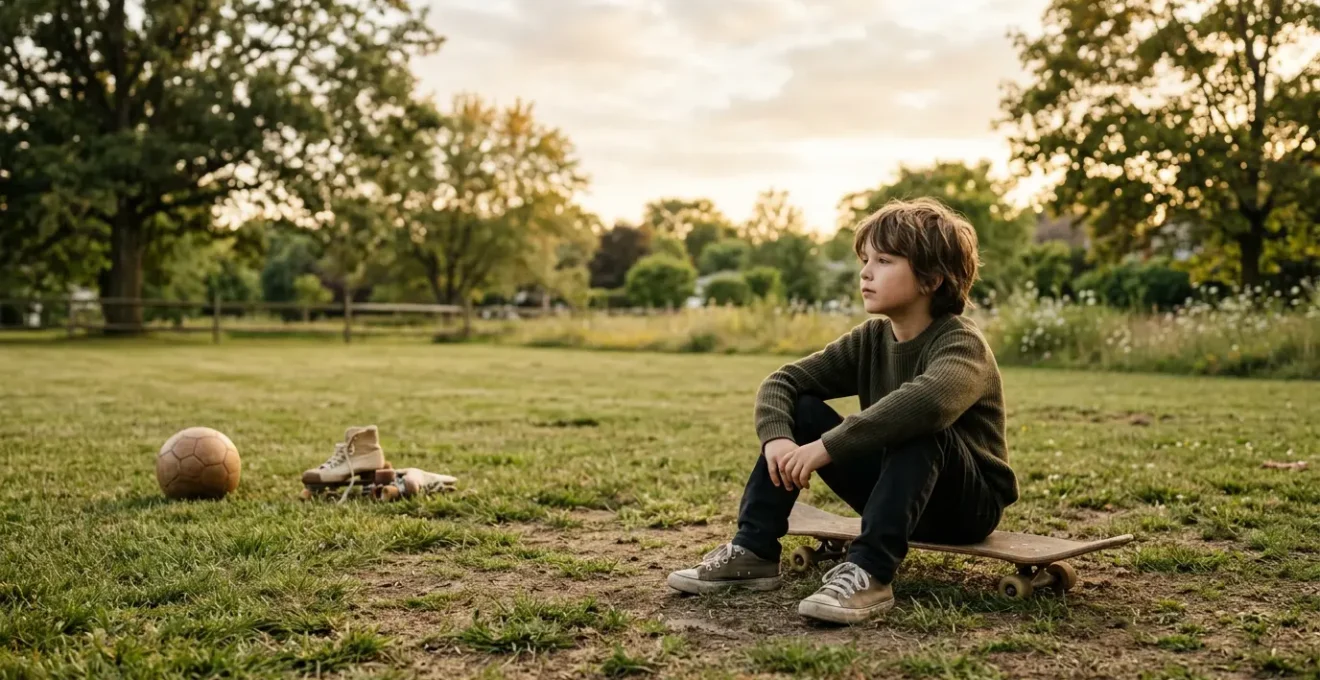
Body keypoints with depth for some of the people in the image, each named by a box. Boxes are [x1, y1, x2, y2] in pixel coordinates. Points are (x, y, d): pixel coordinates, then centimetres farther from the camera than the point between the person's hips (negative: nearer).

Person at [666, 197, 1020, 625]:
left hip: (969, 507, -6)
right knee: (800, 410, -6)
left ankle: (869, 573, -39)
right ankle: (753, 551, -9)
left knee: (921, 428, -36)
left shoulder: (961, 344, -22)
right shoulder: (870, 340, -1)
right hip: (896, 494, 6)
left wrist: (825, 448, -45)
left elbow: (927, 400, -45)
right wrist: (777, 438, -26)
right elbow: (782, 382, -4)